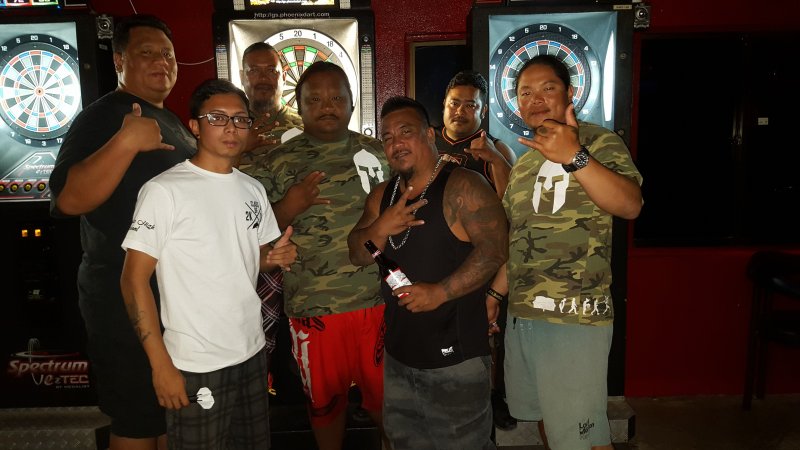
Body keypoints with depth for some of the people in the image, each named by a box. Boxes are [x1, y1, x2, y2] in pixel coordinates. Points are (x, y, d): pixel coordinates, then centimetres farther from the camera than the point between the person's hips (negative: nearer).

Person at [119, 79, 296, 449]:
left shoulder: (253, 189, 7)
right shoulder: (164, 190, -13)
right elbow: (134, 279, -12)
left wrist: (278, 257, -6)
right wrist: (161, 365, -14)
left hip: (253, 353, 6)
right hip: (194, 365, -6)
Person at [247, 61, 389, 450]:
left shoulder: (378, 153, 5)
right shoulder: (276, 163, -2)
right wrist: (289, 207, -19)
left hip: (380, 300, 1)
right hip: (314, 307, -1)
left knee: (388, 394, 14)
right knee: (324, 400, 18)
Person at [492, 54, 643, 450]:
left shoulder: (597, 141, -6)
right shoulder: (524, 161, 16)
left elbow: (630, 205, -24)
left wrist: (574, 157, -35)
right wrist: (493, 294, 16)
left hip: (575, 317, -7)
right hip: (521, 314, 7)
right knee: (544, 417, 19)